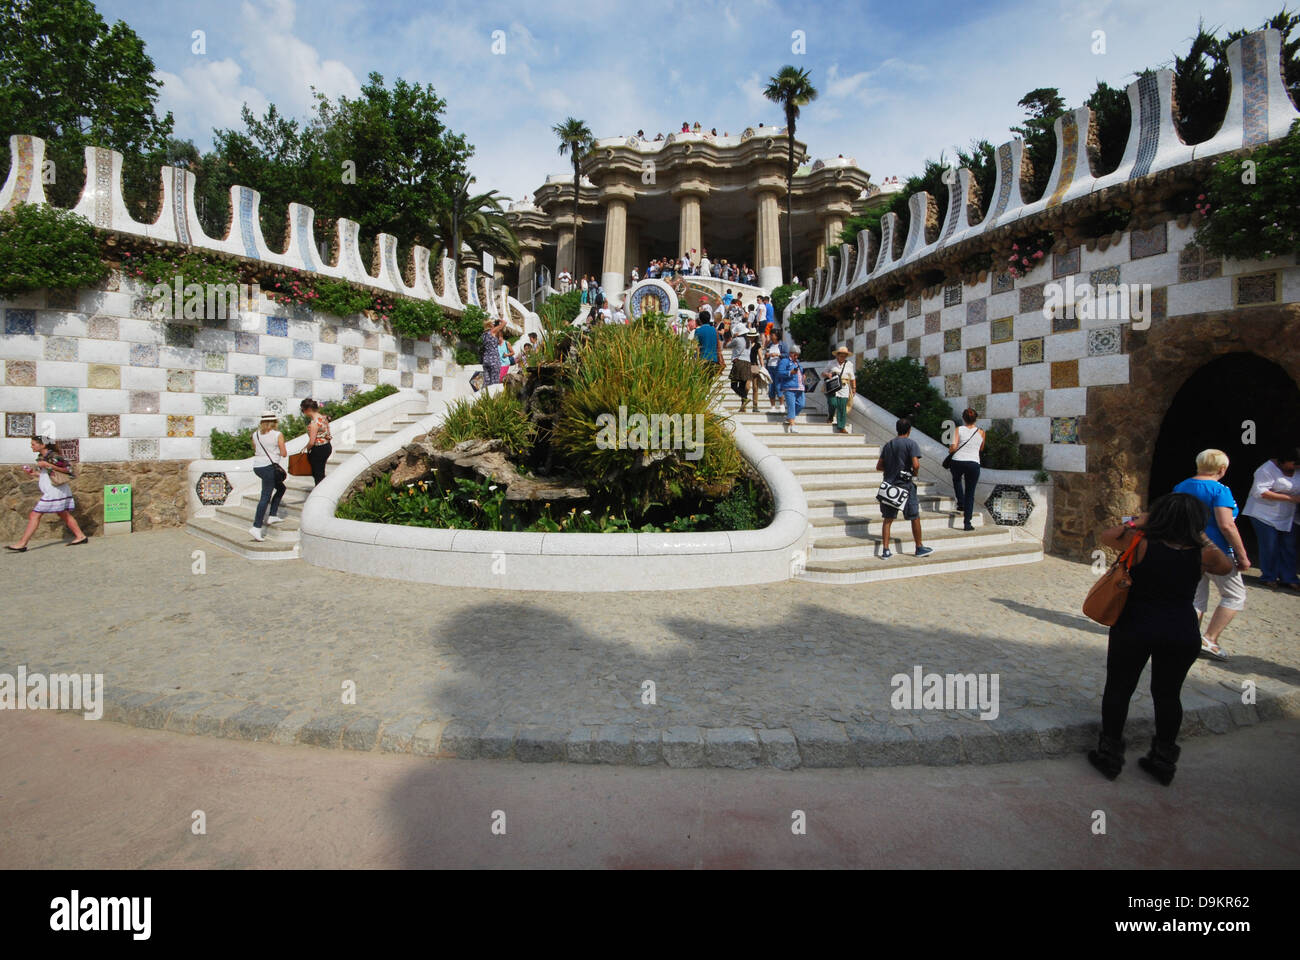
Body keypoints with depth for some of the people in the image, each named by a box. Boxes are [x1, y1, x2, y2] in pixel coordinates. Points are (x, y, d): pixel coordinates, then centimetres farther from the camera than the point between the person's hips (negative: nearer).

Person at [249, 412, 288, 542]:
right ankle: (256, 528, -11)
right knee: (265, 498, -6)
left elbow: (255, 451, 17)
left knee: (281, 488, 24)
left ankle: (272, 516, 21)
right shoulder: (278, 435, -8)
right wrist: (279, 452, 15)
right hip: (269, 467, -7)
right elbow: (284, 454, -6)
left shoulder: (255, 434, 8)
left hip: (257, 466, 7)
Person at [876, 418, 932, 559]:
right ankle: (919, 548, 19)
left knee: (888, 518, 7)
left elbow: (879, 467, 8)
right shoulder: (911, 444, -7)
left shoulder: (888, 445, 9)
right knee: (915, 517, 10)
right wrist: (914, 473, 1)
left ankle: (885, 550, 5)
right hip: (905, 484, -5)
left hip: (889, 484, 5)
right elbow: (916, 464, -19)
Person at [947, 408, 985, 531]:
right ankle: (967, 523, 3)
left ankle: (961, 504, 23)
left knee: (956, 479, 35)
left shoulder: (959, 429, -1)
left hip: (958, 462, -1)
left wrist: (950, 447, 10)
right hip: (974, 464, 1)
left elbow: (953, 448, -11)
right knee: (970, 494, 7)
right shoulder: (981, 432, 6)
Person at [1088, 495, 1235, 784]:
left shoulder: (1141, 544, -13)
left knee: (1118, 689, 10)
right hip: (1182, 633, 3)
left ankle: (1110, 754, 18)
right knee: (1168, 695, 16)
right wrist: (1204, 539, 14)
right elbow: (1226, 567, 16)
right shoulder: (1203, 554, -6)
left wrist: (1138, 522, 11)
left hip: (1134, 629, -2)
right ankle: (1164, 760, 27)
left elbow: (1107, 536, 5)